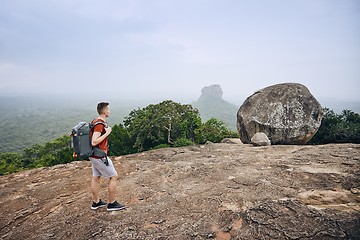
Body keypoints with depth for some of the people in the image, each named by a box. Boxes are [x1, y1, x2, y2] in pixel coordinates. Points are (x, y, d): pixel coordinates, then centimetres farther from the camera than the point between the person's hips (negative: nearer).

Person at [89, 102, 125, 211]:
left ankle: (96, 202, 30)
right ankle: (112, 204, 11)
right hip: (100, 156, -10)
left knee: (96, 178, 17)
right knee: (113, 177, 1)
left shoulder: (96, 121, 9)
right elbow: (94, 142, -29)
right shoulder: (100, 124, -23)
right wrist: (107, 133, -24)